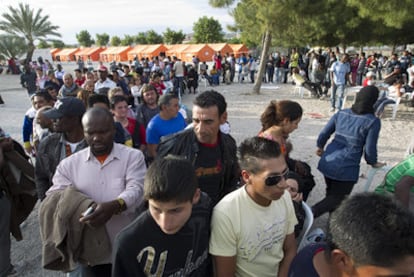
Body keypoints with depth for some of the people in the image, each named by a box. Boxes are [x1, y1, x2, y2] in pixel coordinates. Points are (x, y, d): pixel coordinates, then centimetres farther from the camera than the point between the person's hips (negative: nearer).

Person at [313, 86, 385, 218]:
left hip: (327, 162, 5)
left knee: (331, 193, 25)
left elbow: (323, 134, 6)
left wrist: (320, 147, 26)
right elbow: (369, 149, -7)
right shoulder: (373, 121, -10)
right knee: (336, 197, 7)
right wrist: (373, 162, 13)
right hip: (346, 168, -5)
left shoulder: (341, 113, 3)